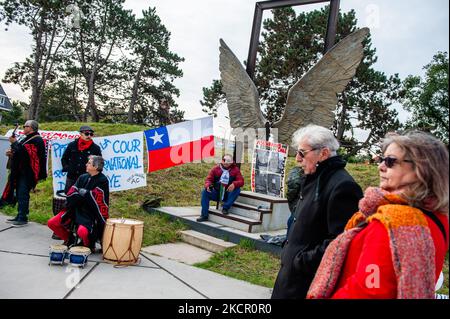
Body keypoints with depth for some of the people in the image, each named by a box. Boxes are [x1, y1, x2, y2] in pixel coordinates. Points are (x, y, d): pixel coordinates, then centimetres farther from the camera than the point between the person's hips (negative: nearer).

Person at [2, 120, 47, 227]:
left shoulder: (36, 140, -12)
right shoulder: (27, 139, 20)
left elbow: (24, 152, -22)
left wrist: (14, 143, -13)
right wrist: (12, 153, 8)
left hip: (27, 173, -10)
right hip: (21, 171, 10)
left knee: (22, 194, -9)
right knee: (20, 194, 13)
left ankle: (23, 218, -3)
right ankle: (20, 216, 21)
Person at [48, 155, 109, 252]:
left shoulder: (102, 180, -10)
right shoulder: (83, 177, 9)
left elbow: (97, 198, -21)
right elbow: (70, 195, 5)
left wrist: (85, 193, -8)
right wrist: (82, 194, -11)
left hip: (90, 214, -7)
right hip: (76, 209, 7)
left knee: (82, 232, -33)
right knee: (51, 223, -3)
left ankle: (90, 245, 2)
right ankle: (69, 240, 20)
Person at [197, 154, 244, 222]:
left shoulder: (235, 169, 1)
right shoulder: (215, 169, 3)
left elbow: (241, 181, -8)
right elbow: (209, 179, 1)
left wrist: (234, 184, -31)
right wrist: (208, 185, -24)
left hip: (228, 195, -1)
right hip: (216, 193, 1)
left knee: (237, 190, -28)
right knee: (205, 192, -22)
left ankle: (225, 208, -21)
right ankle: (204, 215, -18)